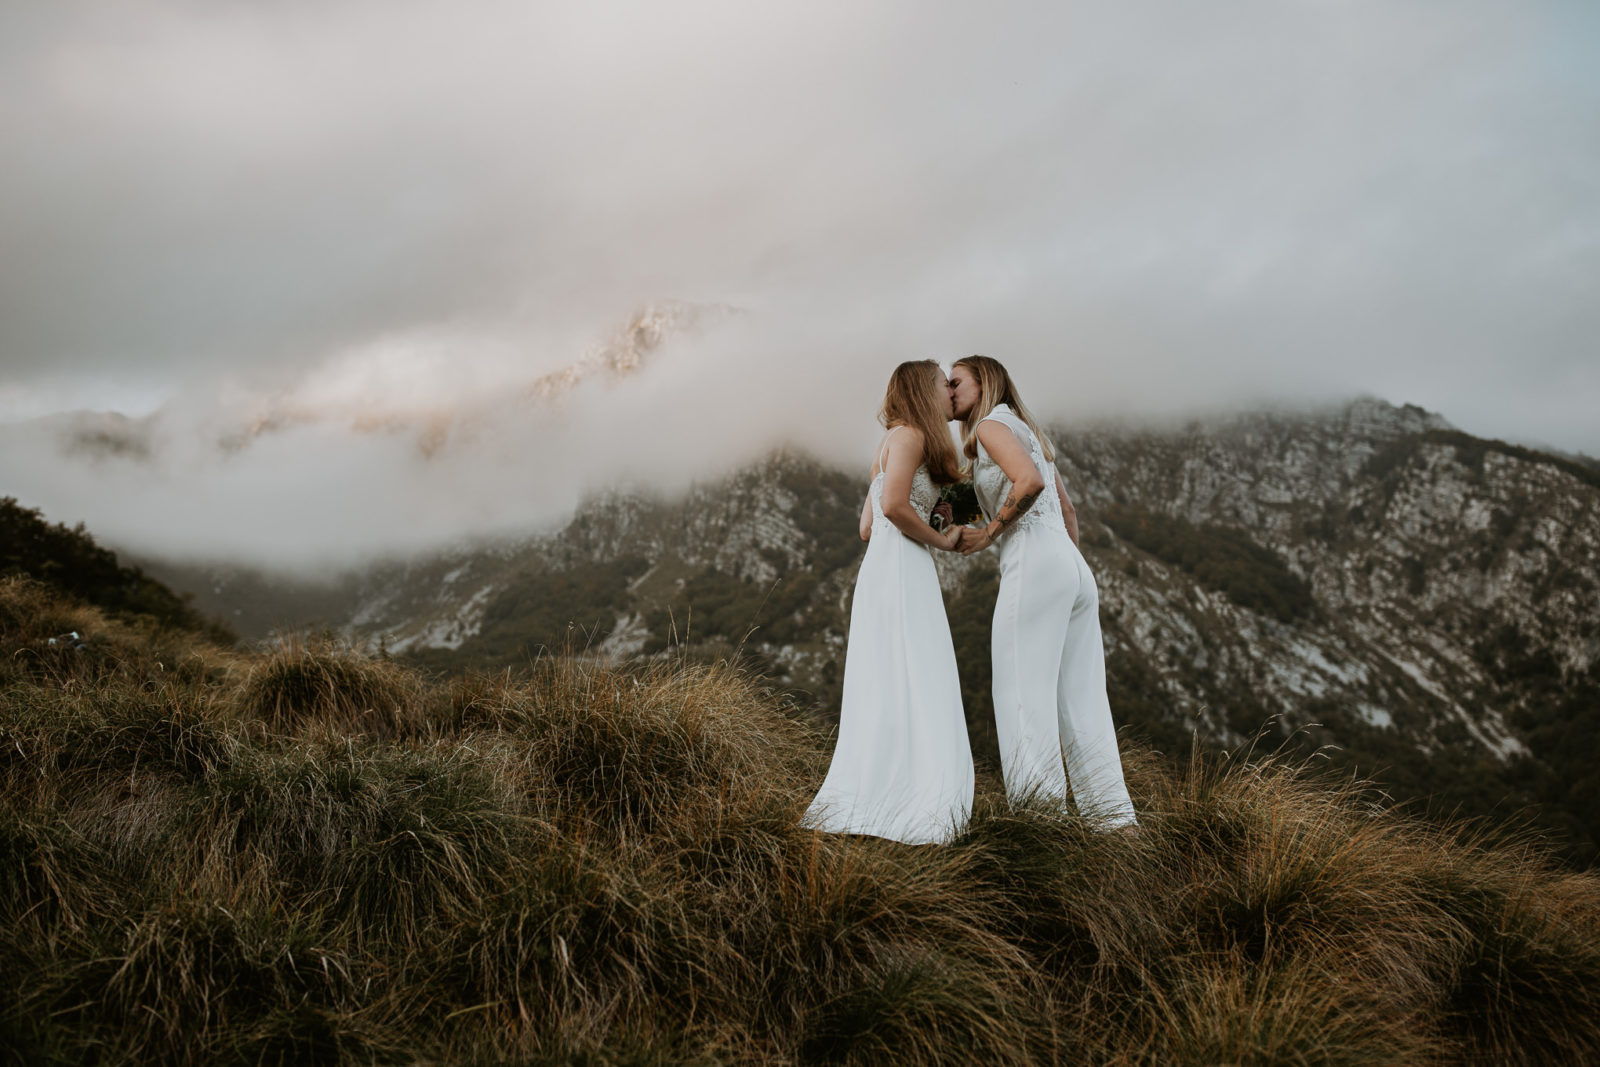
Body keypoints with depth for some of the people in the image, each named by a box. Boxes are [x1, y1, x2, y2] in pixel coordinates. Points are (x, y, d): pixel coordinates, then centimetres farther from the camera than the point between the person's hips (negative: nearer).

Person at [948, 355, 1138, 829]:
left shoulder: (992, 424, 1)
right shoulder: (1029, 433, 27)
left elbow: (1029, 482, -18)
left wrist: (988, 533, -8)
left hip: (1033, 560, -9)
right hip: (1074, 566, 9)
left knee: (1024, 695, -9)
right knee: (1079, 699, 7)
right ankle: (1115, 816, 6)